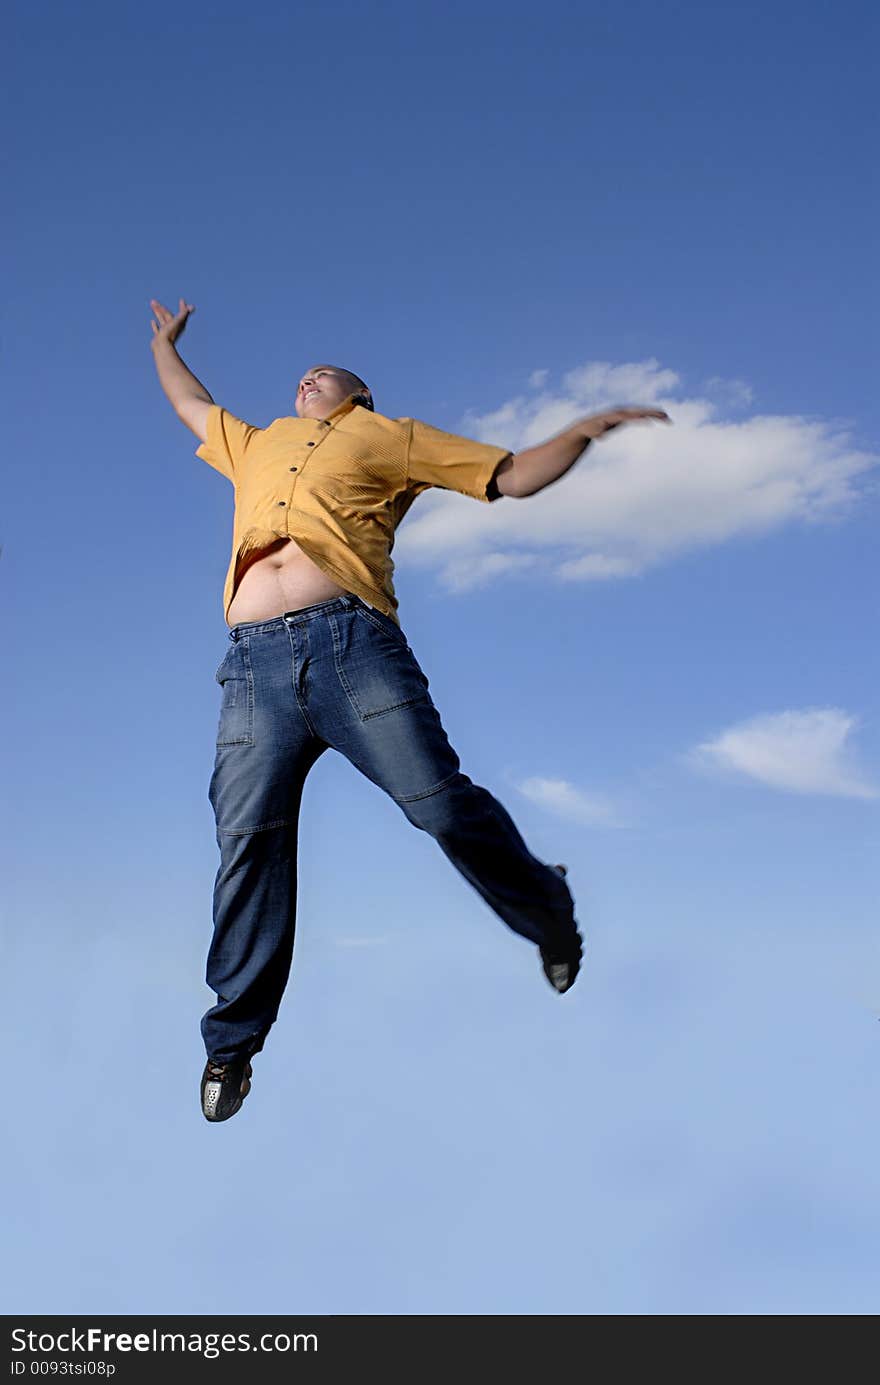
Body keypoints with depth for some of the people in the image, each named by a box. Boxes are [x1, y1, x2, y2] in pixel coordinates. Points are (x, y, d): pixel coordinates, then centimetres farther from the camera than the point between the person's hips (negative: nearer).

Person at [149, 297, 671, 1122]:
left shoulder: (391, 437, 23)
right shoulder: (254, 444, 35)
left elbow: (513, 476, 21)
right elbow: (191, 406, 55)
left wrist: (583, 432, 10)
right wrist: (164, 341, 67)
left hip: (351, 641, -3)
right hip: (255, 661, 3)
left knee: (440, 802, -12)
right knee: (249, 839, -5)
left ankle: (547, 911, 14)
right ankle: (232, 1040, 3)